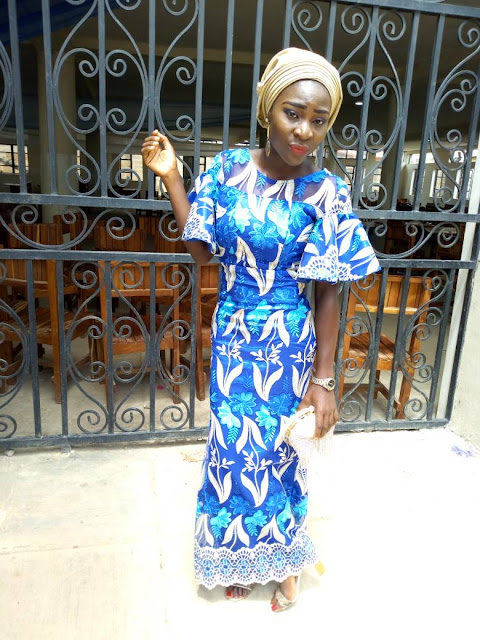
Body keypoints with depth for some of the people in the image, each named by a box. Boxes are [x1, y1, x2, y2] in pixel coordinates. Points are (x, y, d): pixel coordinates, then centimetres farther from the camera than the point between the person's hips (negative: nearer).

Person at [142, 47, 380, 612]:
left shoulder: (326, 194, -11)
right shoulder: (229, 168, -3)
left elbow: (328, 293, -9)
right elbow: (201, 251, 4)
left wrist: (323, 379, -9)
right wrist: (171, 176, 0)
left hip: (289, 342, -3)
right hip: (232, 335, 3)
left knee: (275, 450, 12)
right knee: (234, 447, 14)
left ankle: (283, 557, 43)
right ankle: (240, 556, 43)